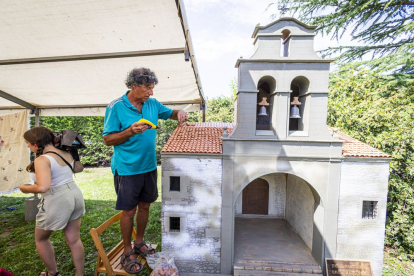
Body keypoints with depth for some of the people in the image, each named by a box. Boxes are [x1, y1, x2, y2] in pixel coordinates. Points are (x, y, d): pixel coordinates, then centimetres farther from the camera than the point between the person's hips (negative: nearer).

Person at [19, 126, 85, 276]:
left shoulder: (42, 160, -18)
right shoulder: (66, 153, 5)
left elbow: (43, 187, -28)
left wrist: (26, 188, -8)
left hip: (57, 201, -7)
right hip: (75, 194, 7)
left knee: (41, 239, 22)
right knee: (74, 239, 18)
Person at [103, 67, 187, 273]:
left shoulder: (153, 104, 2)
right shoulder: (116, 107, -12)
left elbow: (170, 113, 17)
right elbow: (107, 140, -9)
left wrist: (179, 113, -6)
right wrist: (130, 131, -24)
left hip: (149, 166, 5)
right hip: (127, 169, -5)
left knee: (145, 206, 17)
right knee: (129, 211, 8)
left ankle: (139, 244, 41)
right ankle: (127, 253, 32)